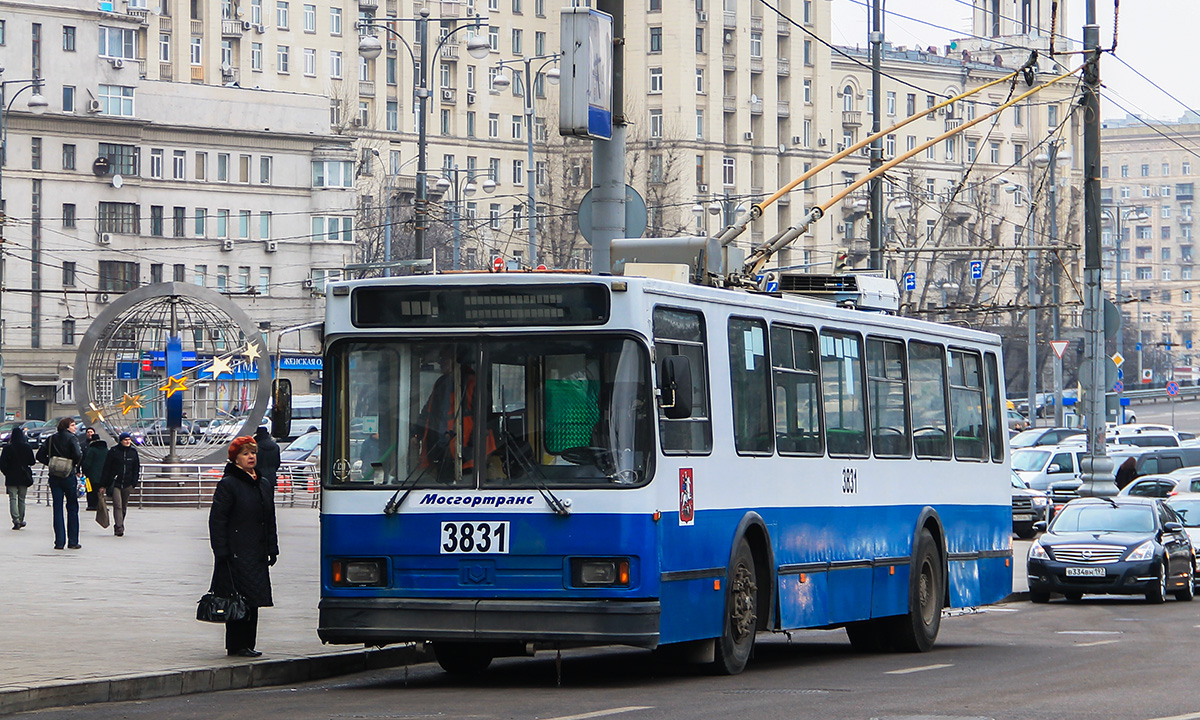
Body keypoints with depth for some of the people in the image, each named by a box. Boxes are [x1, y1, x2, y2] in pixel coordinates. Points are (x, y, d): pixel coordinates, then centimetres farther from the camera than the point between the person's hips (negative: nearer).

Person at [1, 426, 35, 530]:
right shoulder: (27, 447, -6)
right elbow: (31, 462, 1)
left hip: (11, 478, -2)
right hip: (24, 477, 2)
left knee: (13, 499, -1)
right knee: (22, 499, 14)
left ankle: (16, 520, -14)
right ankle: (21, 520, 20)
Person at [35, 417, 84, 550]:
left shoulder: (51, 439, 7)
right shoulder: (71, 439, -8)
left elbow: (40, 455, 3)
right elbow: (78, 455, -19)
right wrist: (76, 467, 0)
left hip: (54, 478, 4)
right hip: (69, 476, -4)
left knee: (58, 509, 5)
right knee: (72, 508, 6)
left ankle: (59, 542, 1)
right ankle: (73, 542, 6)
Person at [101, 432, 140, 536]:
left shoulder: (133, 452, 7)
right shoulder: (114, 451, -3)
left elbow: (136, 469, 14)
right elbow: (106, 468, 0)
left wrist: (134, 483, 4)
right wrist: (103, 485, -2)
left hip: (127, 485, 4)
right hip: (115, 484, -4)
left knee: (124, 507, 10)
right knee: (117, 505, -15)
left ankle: (118, 528, 22)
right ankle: (119, 527, -21)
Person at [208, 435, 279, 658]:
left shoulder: (264, 486, 16)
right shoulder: (228, 485, -6)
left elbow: (270, 520, 22)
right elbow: (217, 520, -9)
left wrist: (272, 549, 15)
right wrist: (221, 553, -14)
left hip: (257, 555, 7)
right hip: (236, 554, -7)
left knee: (253, 600, 8)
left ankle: (247, 644, 13)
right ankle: (237, 645, -1)